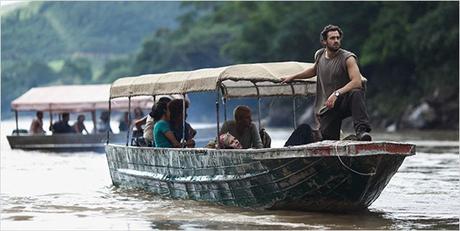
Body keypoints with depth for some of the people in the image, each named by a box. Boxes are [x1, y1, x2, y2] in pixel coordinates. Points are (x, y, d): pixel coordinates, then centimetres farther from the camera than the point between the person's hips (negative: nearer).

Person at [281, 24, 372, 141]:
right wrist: (292, 77, 32)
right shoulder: (319, 55, 7)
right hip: (326, 108, 4)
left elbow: (357, 82, -25)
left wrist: (336, 94, -35)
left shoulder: (348, 58, -11)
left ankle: (361, 130, -47)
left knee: (356, 93, -39)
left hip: (344, 102, -4)